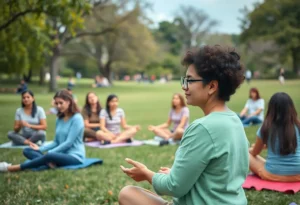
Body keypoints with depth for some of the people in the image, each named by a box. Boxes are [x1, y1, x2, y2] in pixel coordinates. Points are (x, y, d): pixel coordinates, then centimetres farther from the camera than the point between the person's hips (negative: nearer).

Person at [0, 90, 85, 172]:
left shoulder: (77, 118, -11)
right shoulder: (59, 119, 12)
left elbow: (69, 142, -17)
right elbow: (56, 142, 14)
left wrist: (49, 152, -19)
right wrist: (40, 148, 0)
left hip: (74, 156, -9)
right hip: (62, 154, 9)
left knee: (50, 156, -39)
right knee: (27, 151, -3)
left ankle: (11, 168, -33)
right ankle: (49, 162, -34)